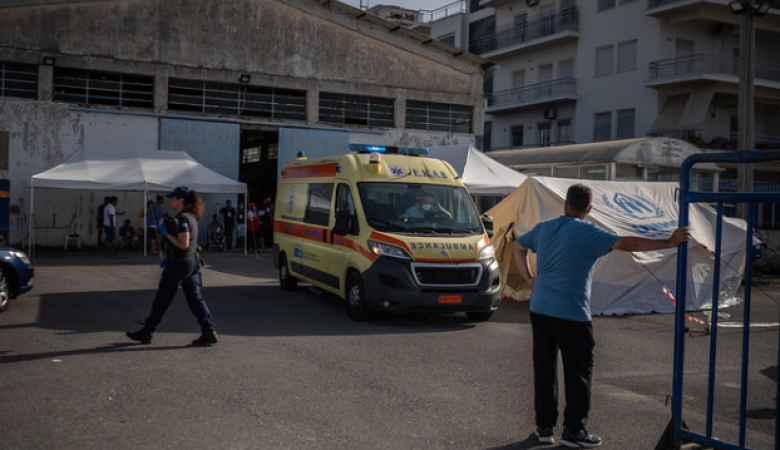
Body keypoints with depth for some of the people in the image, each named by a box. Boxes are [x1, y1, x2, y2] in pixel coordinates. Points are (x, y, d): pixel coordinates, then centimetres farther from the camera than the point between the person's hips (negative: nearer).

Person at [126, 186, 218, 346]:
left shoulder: (182, 218, -17)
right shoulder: (191, 216, 12)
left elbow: (183, 244, -23)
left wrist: (166, 233, -14)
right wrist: (169, 257, 21)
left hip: (180, 263, -9)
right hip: (193, 261, 9)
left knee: (162, 299, 4)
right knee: (195, 298, 7)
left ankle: (147, 332, 16)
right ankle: (209, 332, 1)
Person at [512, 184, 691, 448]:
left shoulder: (543, 228, 9)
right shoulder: (587, 232, -11)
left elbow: (517, 247, 23)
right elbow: (626, 243, -17)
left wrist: (529, 278, 18)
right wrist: (669, 242, -12)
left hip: (539, 310, 6)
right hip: (571, 314, -6)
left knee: (544, 370, 11)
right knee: (578, 373, 6)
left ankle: (544, 427, 18)